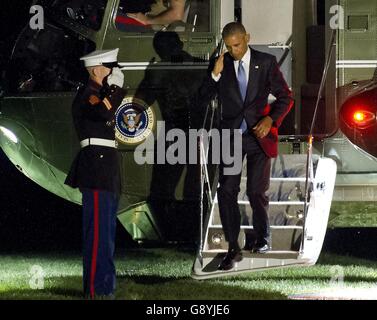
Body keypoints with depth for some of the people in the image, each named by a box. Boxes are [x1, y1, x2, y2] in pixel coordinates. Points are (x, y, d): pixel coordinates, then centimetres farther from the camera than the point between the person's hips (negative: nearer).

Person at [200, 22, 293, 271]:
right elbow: (205, 97, 2)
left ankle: (262, 236, 27)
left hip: (259, 135, -1)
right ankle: (233, 249, -3)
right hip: (231, 136, 1)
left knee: (256, 191, 0)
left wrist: (271, 119, -14)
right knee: (226, 191, -8)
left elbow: (285, 97, 2)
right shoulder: (220, 65, 2)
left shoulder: (266, 63, -2)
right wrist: (215, 75, -14)